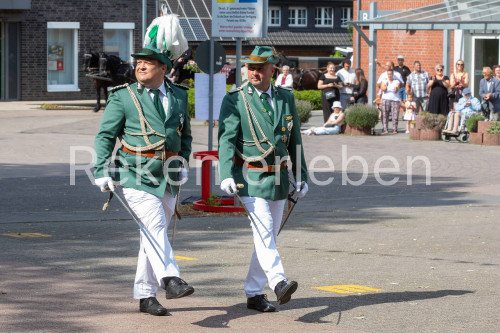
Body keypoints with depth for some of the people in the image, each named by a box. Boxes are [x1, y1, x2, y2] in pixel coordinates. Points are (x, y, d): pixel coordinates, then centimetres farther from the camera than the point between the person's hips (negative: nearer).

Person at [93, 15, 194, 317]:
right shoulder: (123, 97, -1)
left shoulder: (179, 96, 10)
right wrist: (103, 172, -10)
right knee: (154, 226, -22)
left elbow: (186, 134, 22)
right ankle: (170, 280, -31)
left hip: (167, 177, 4)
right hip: (136, 174, -4)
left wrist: (183, 164, 9)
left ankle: (145, 295, 16)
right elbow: (105, 135, 0)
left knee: (154, 234, 9)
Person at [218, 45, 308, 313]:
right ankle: (279, 283, -32)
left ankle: (254, 293, 16)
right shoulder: (235, 100, -5)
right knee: (263, 231, -20)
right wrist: (226, 175, -25)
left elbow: (295, 141, 14)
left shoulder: (286, 98, 9)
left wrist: (301, 177, 13)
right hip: (250, 178, -5)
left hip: (278, 179, 5)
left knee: (269, 237, 8)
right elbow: (226, 139, -12)